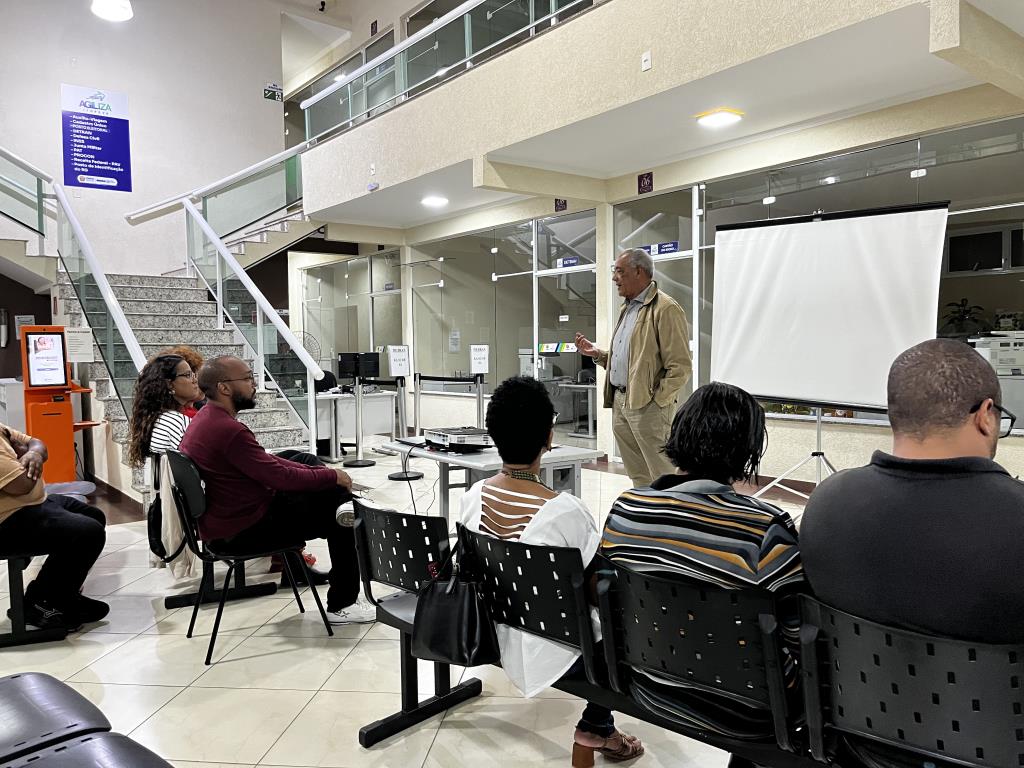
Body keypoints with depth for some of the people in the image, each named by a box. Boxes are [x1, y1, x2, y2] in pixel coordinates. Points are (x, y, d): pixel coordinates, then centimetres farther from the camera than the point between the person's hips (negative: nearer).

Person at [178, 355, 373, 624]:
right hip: (242, 531, -10)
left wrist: (319, 472, 5)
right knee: (336, 507, -3)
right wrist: (332, 476, -10)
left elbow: (264, 460, 11)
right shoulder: (229, 430, -28)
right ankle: (342, 605, 7)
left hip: (223, 517, 10)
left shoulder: (206, 418, 5)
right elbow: (280, 477, -25)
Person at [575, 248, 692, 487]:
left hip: (647, 406, -9)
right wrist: (596, 353, 12)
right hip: (620, 403, 9)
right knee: (638, 478, 16)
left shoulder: (665, 309, -11)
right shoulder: (627, 308, 18)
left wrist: (656, 402, -16)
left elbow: (680, 367, -15)